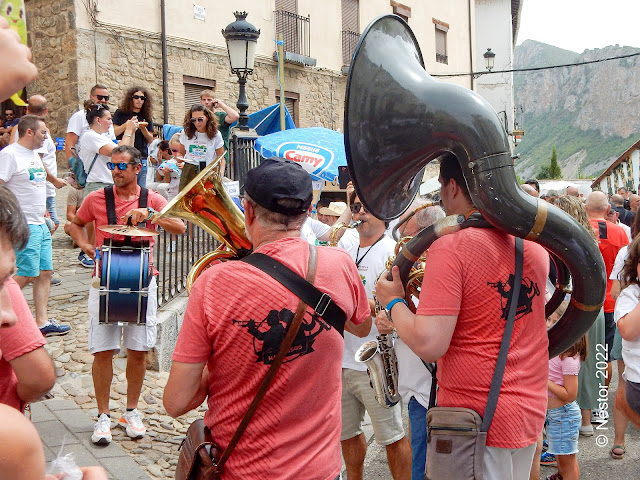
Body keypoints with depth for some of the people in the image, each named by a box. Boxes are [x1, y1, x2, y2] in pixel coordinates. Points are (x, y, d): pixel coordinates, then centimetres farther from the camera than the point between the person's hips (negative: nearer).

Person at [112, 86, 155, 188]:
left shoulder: (146, 117, 14)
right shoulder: (121, 113, 6)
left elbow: (150, 140, 12)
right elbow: (114, 133, -3)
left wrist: (143, 128, -5)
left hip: (141, 159, 3)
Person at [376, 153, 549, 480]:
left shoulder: (451, 247, -20)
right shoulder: (535, 245, 3)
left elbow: (428, 345, -24)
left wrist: (393, 301, -7)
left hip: (476, 418, -7)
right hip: (531, 410, 7)